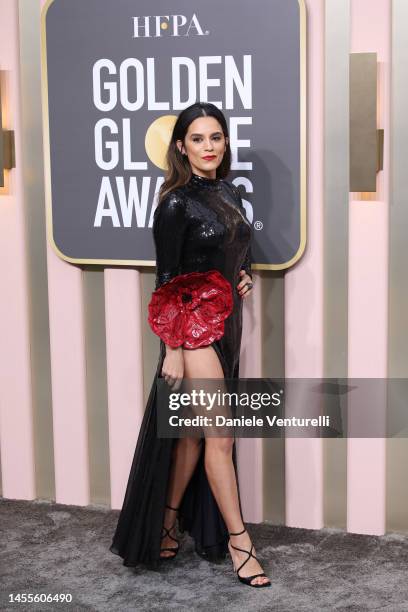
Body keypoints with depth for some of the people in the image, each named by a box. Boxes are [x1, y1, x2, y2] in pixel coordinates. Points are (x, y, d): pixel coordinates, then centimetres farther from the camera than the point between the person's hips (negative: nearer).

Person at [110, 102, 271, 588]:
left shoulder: (230, 195, 9)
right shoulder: (177, 203, -12)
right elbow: (167, 279, -13)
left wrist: (245, 278, 1)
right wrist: (172, 349, -16)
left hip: (227, 324, 7)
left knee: (193, 433, 12)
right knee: (220, 435, -5)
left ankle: (166, 525, 24)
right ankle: (239, 543, 6)